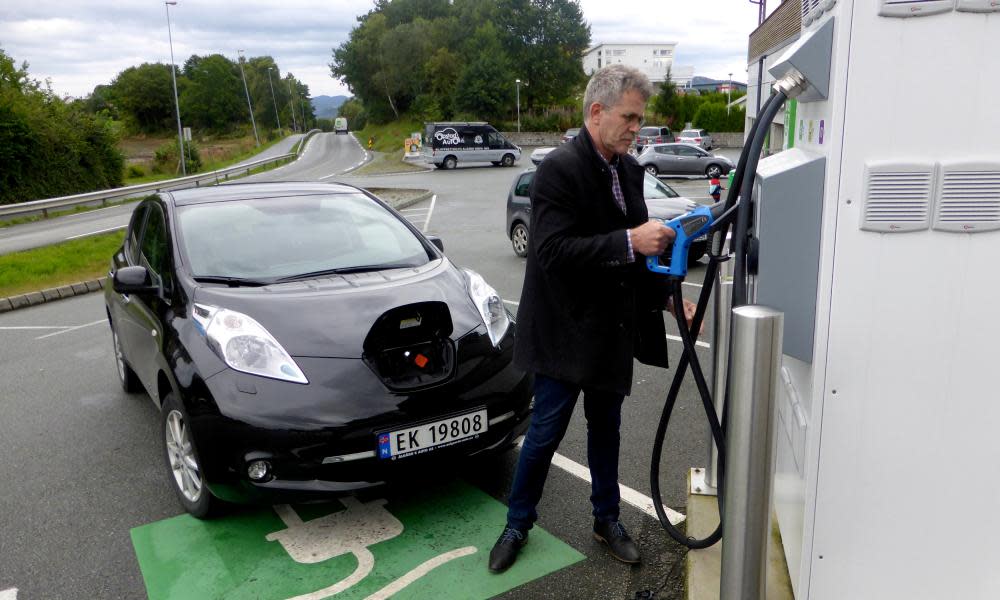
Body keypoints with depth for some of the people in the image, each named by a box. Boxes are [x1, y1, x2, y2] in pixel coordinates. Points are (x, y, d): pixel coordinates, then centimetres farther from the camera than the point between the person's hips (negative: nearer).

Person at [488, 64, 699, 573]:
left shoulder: (629, 170, 6)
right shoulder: (559, 169, -17)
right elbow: (553, 251, -27)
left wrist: (669, 297, 3)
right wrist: (630, 241, -32)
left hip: (614, 328, 7)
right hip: (566, 329, -7)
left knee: (606, 428, 19)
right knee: (546, 431, 5)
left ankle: (607, 519, 37)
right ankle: (517, 524, 26)